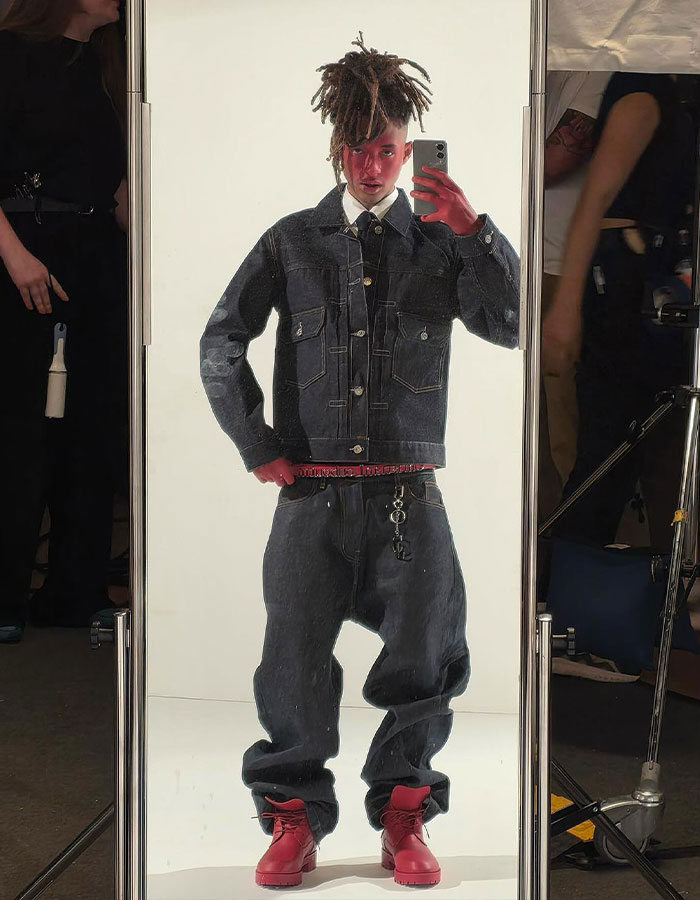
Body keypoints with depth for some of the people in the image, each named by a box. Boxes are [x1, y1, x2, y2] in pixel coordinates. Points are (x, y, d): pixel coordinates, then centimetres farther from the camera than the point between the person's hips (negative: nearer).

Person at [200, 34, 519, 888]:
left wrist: (474, 228, -12)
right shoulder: (292, 241, 9)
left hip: (407, 495, 1)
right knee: (295, 663, 3)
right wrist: (258, 447, 4)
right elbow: (220, 343, 10)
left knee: (423, 660, 3)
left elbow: (512, 327, -2)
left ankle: (402, 816, 21)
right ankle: (294, 817, 19)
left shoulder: (439, 243, 9)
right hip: (312, 492, 0)